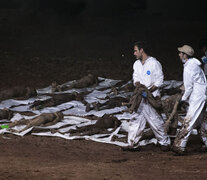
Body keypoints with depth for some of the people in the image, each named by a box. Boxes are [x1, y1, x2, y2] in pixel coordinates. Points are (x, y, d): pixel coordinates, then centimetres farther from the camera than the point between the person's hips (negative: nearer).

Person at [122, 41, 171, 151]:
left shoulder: (154, 63, -8)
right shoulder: (136, 64, 13)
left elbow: (159, 80, -9)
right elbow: (136, 79, 11)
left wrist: (149, 91, -17)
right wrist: (139, 86, -11)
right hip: (140, 97, 6)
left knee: (155, 121, -3)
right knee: (136, 119, 3)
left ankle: (165, 142, 10)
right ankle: (133, 144, 7)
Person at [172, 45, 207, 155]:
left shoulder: (188, 67, -16)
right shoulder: (194, 64, 12)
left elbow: (189, 87, -15)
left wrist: (183, 99, -3)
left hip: (196, 98, -10)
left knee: (188, 122, -13)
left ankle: (179, 145, -16)